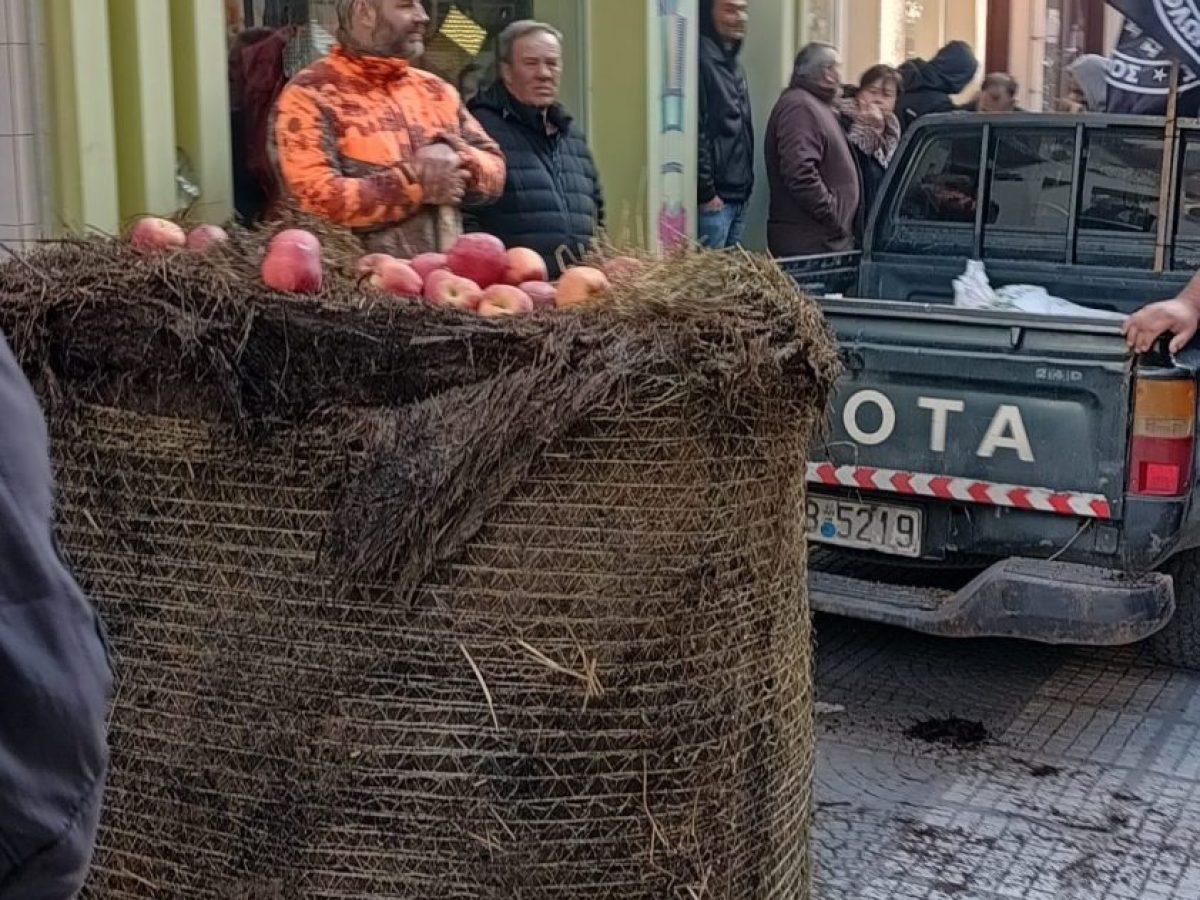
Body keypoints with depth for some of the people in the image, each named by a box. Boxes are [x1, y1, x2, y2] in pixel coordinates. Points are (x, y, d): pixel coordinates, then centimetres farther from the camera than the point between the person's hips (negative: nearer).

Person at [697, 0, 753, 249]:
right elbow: (695, 134, -19)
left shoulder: (734, 66, 18)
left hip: (739, 196, 9)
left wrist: (746, 184, 16)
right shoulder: (701, 62, -12)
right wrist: (706, 192, -19)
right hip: (714, 197, -9)